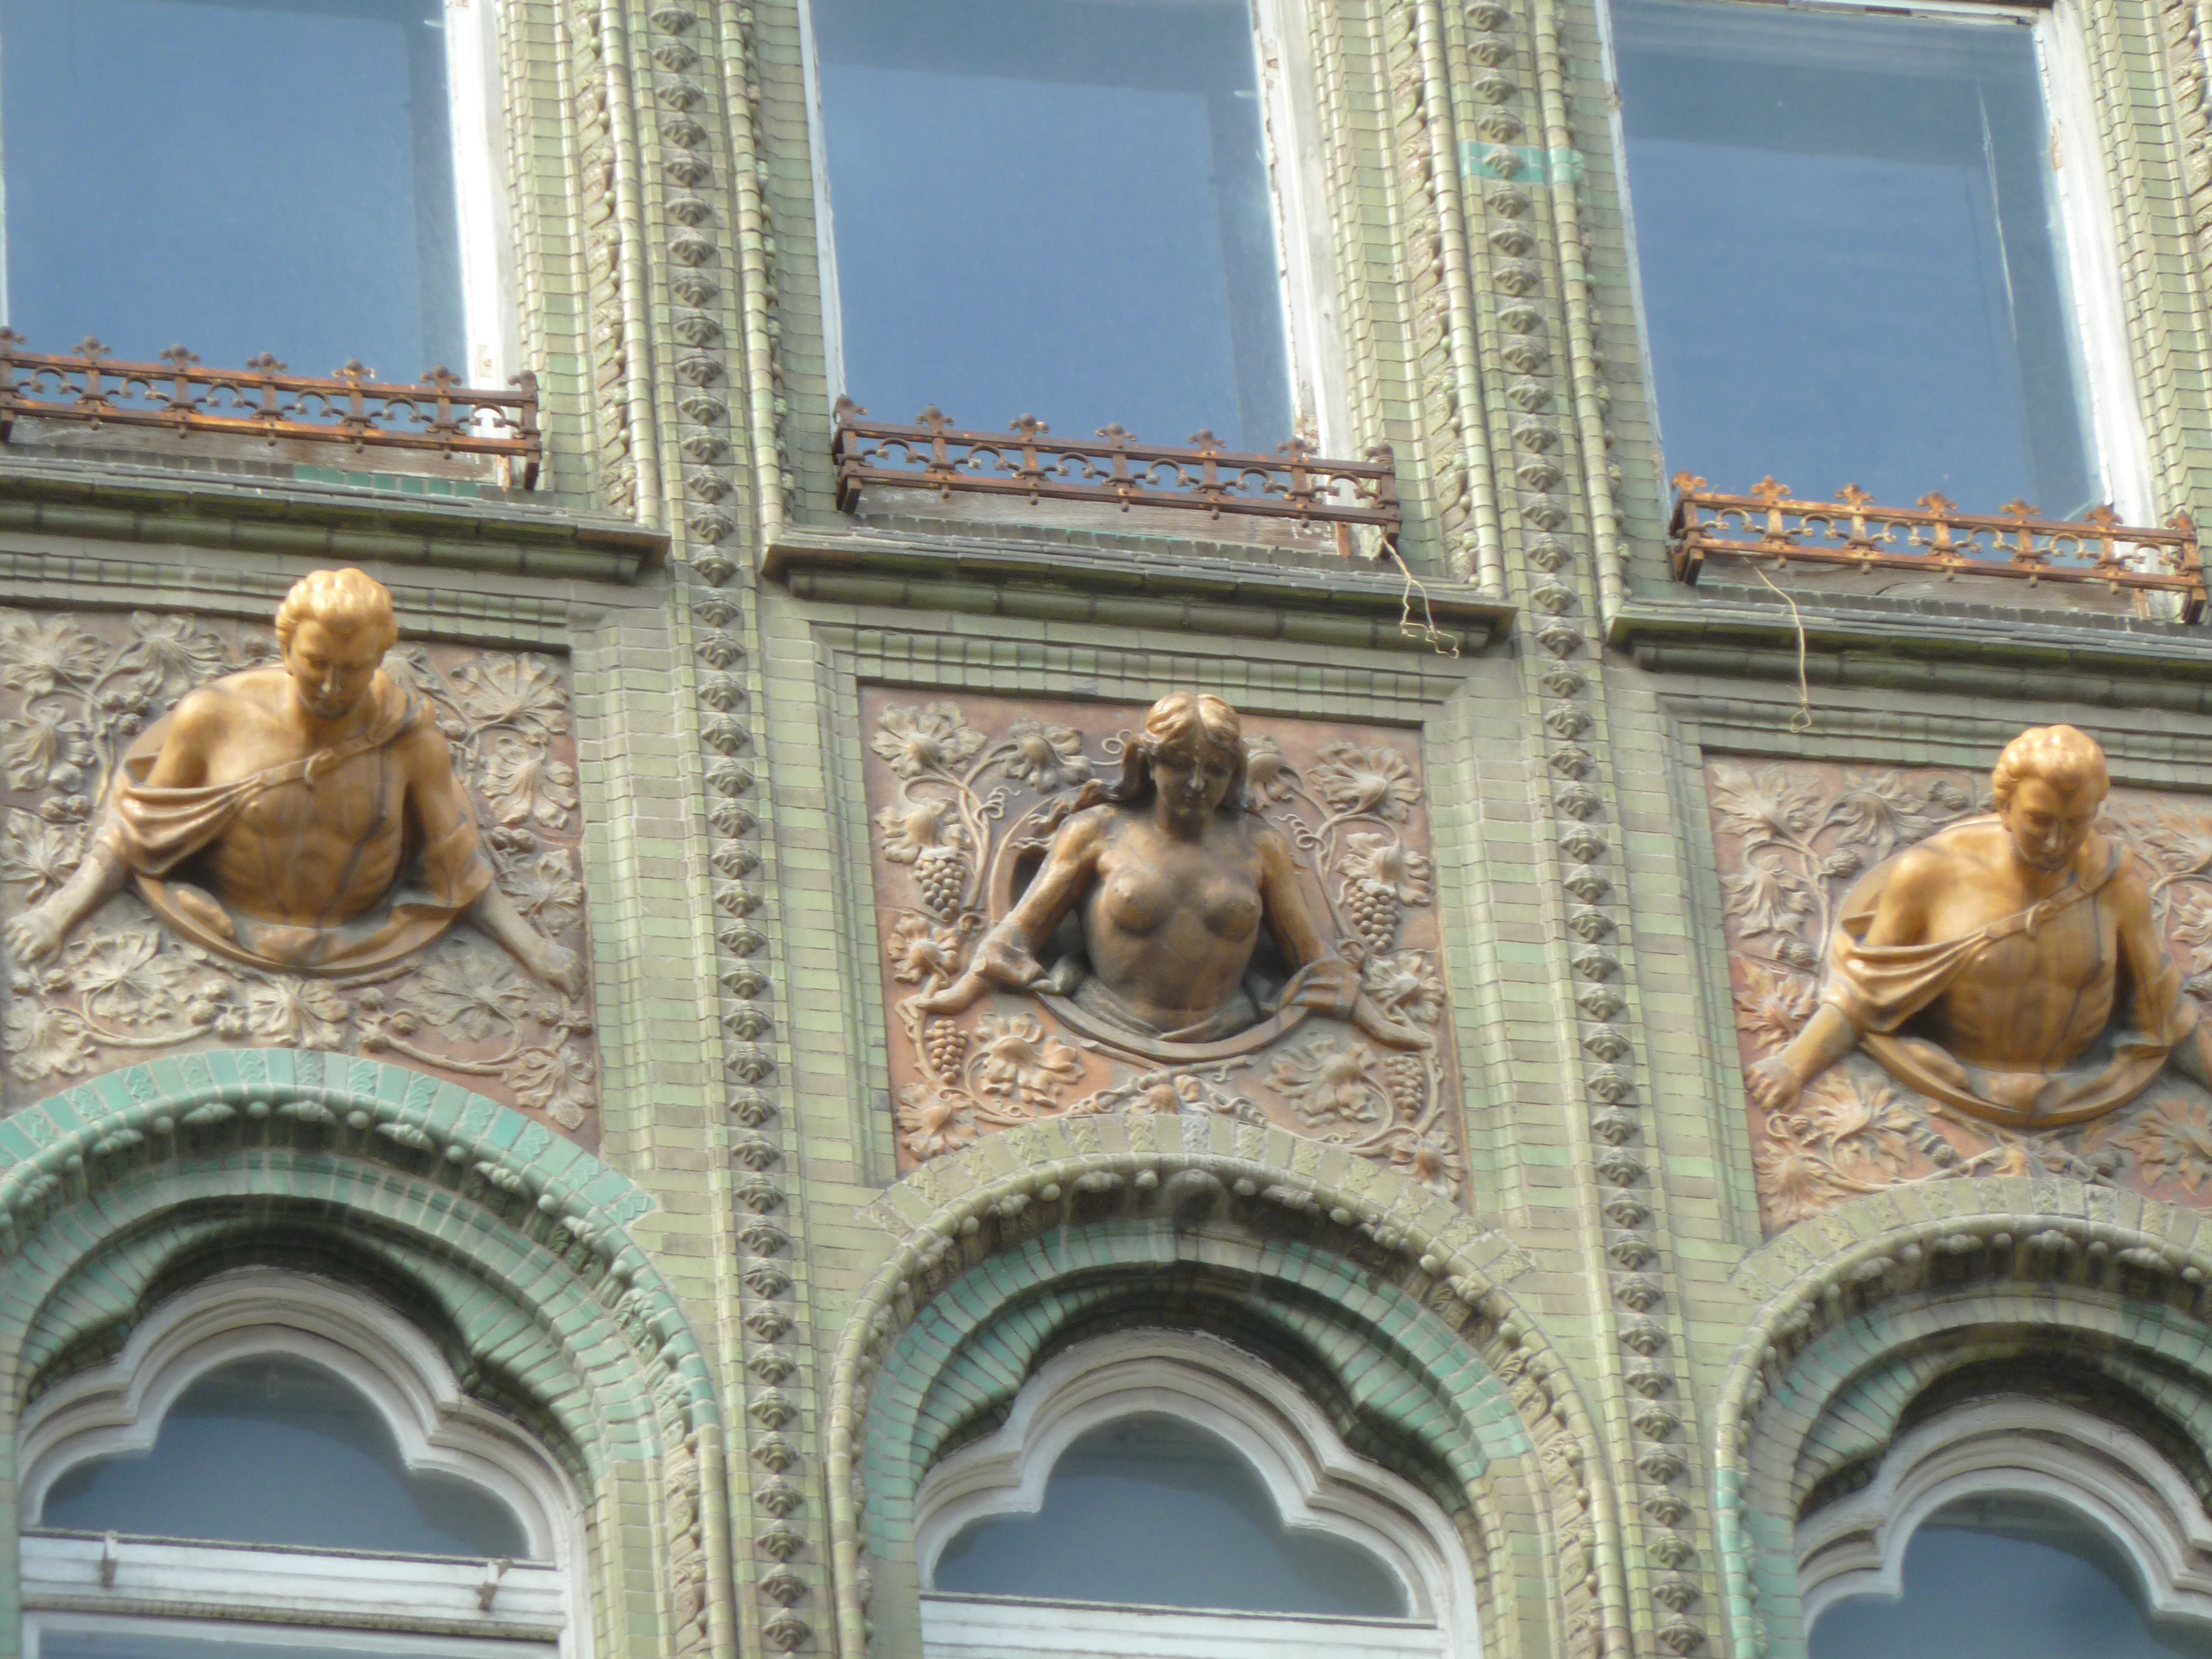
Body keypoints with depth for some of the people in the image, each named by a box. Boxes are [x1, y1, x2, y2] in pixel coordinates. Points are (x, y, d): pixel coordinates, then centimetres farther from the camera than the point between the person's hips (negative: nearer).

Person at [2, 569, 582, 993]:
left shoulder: (408, 737, -2)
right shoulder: (215, 717, -5)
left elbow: (455, 862, 8)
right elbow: (133, 831, 4)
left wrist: (530, 946, -1)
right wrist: (61, 910, -8)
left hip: (364, 950, 0)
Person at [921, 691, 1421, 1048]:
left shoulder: (1258, 846, 14)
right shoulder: (1099, 831, 9)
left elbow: (1315, 954, 17)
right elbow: (1022, 928, 6)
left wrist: (1375, 1024, 6)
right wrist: (964, 993, -9)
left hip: (1227, 1044, 2)